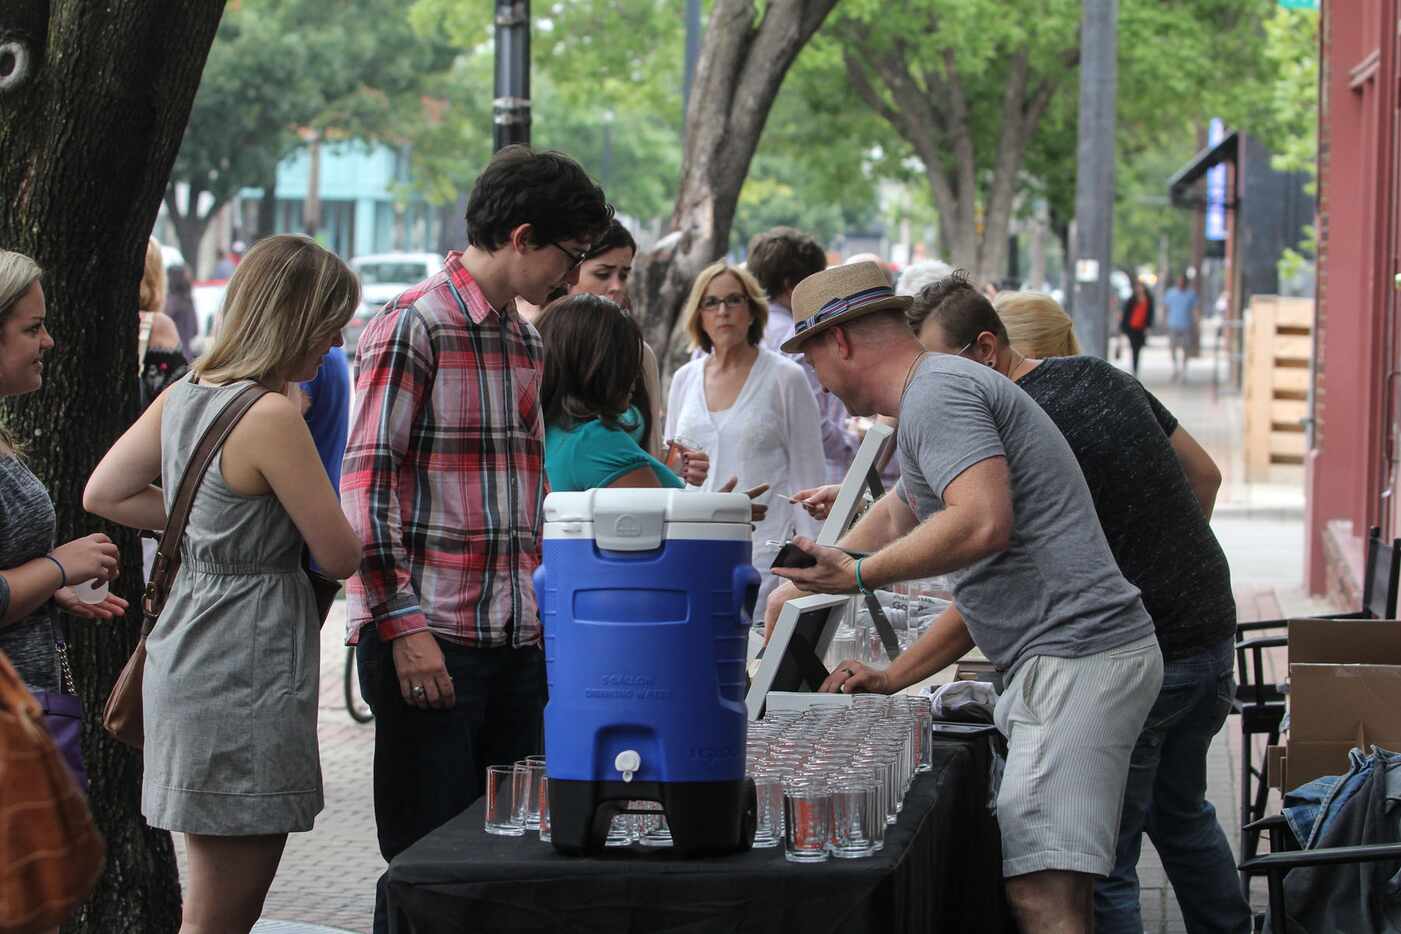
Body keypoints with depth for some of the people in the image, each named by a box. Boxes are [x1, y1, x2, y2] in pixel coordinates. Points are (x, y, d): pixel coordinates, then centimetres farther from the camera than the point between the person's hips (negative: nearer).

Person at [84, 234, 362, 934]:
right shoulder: (273, 417, -18)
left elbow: (103, 493, 16)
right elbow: (341, 556, -13)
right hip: (245, 672, -9)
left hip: (188, 659, 9)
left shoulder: (183, 396, 7)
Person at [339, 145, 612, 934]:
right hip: (430, 640, -8)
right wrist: (403, 625, -19)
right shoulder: (413, 327, -8)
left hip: (518, 640, 8)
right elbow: (365, 485, -14)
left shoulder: (527, 342, 17)